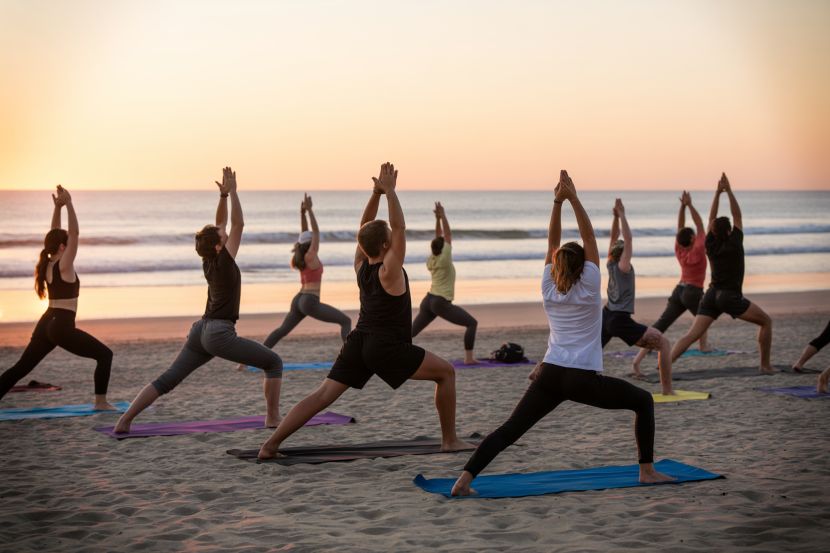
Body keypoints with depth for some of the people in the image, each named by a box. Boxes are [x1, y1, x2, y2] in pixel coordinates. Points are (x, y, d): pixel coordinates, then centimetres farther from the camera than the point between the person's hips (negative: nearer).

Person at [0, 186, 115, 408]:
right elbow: (75, 234, -15)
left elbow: (55, 235, 18)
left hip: (46, 324, 8)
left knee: (21, 367, 12)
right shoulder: (64, 266, -12)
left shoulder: (47, 264, 8)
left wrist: (58, 207, 14)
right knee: (105, 355, 0)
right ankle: (100, 402, -4)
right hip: (62, 327, -8)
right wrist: (69, 204, -13)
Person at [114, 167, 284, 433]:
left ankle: (124, 420, -4)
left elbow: (221, 224, 19)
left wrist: (223, 195, 11)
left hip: (201, 330, 8)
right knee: (274, 363, 3)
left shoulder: (209, 261, 10)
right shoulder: (224, 261, -10)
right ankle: (273, 418, -1)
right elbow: (238, 224, -10)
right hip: (220, 333, -8)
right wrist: (232, 192, -6)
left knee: (167, 380, 5)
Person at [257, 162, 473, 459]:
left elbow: (365, 228, 13)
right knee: (446, 372, 7)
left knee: (322, 395, 0)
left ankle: (270, 444, -11)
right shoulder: (389, 271, -14)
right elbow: (399, 227, -17)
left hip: (358, 343, 7)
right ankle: (450, 440, 8)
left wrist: (376, 193, 5)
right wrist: (390, 191, -15)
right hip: (387, 349, -7)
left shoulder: (361, 265, 5)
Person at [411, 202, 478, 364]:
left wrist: (437, 218, 14)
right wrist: (443, 216, -1)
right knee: (472, 323, 0)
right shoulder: (444, 260, -12)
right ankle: (469, 358, -8)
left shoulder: (431, 260, 8)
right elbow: (448, 235, -6)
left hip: (427, 301, 8)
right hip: (441, 303, -8)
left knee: (412, 331, 11)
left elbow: (440, 237, 17)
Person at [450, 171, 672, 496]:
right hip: (584, 380, -4)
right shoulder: (589, 287, -3)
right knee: (643, 401, 15)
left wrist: (558, 201, 8)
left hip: (550, 375, 4)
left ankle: (465, 478, -15)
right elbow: (589, 237, 2)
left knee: (509, 430, 2)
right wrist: (573, 199, 1)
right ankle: (647, 471, 9)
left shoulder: (548, 289, 8)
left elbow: (552, 243, 12)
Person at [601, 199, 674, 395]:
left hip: (606, 318, 8)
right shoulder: (623, 266, -11)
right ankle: (667, 390, -6)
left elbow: (614, 238, 13)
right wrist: (621, 215, -13)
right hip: (621, 321, -8)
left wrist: (616, 216, 5)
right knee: (664, 344, -1)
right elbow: (628, 239, -15)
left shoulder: (610, 264, 6)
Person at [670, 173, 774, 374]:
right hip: (730, 297, -5)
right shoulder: (734, 244, -8)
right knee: (766, 321, 11)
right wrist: (729, 191, 2)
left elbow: (711, 219, 14)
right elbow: (738, 216, 1)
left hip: (711, 295, 5)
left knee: (692, 335, -4)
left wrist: (718, 192, 12)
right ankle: (765, 365, 9)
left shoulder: (711, 245, 4)